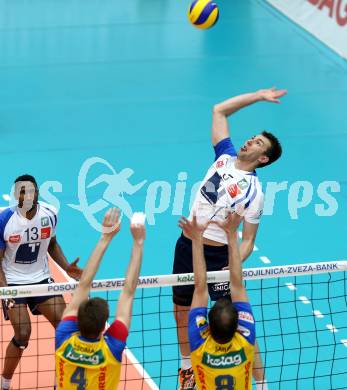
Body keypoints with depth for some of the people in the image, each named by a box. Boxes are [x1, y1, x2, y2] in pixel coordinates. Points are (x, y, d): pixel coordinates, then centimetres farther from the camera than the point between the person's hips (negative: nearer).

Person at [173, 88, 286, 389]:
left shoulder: (254, 191, -13)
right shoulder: (226, 157, 3)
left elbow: (248, 241, -10)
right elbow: (219, 110, 10)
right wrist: (258, 96, 7)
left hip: (218, 254, -6)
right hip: (187, 246, 6)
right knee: (182, 309, 14)